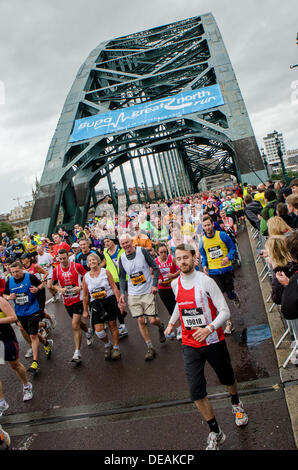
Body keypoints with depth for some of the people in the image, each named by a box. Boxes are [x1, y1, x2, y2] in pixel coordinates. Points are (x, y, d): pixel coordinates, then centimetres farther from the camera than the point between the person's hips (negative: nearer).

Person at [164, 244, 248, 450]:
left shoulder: (206, 281, -17)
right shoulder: (175, 283, -1)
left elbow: (225, 312, -18)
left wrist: (209, 329, -32)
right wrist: (172, 322, 15)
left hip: (214, 341, -3)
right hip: (190, 345, 3)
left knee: (228, 379, 20)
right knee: (196, 392, -4)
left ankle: (237, 404, 54)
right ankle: (216, 433, 16)